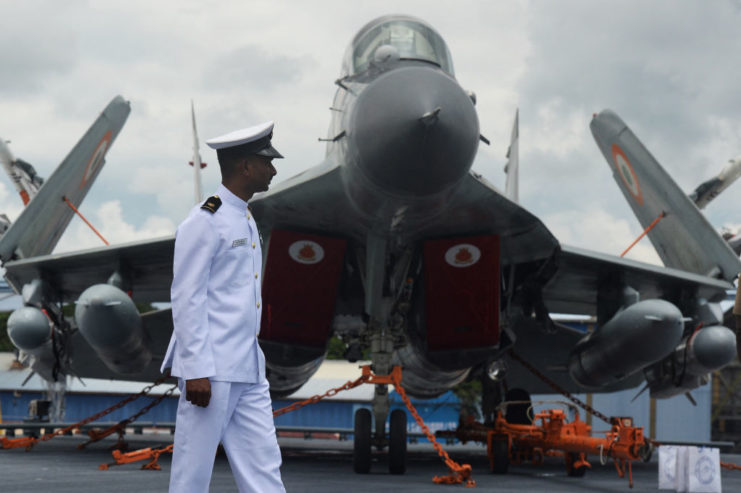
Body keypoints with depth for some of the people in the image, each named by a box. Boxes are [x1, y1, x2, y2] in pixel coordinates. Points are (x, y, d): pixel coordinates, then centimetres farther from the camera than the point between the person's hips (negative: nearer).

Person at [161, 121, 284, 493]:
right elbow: (186, 299, -15)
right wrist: (196, 371, -19)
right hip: (211, 370, -9)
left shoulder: (245, 220, 17)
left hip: (248, 371, 9)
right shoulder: (204, 222, -11)